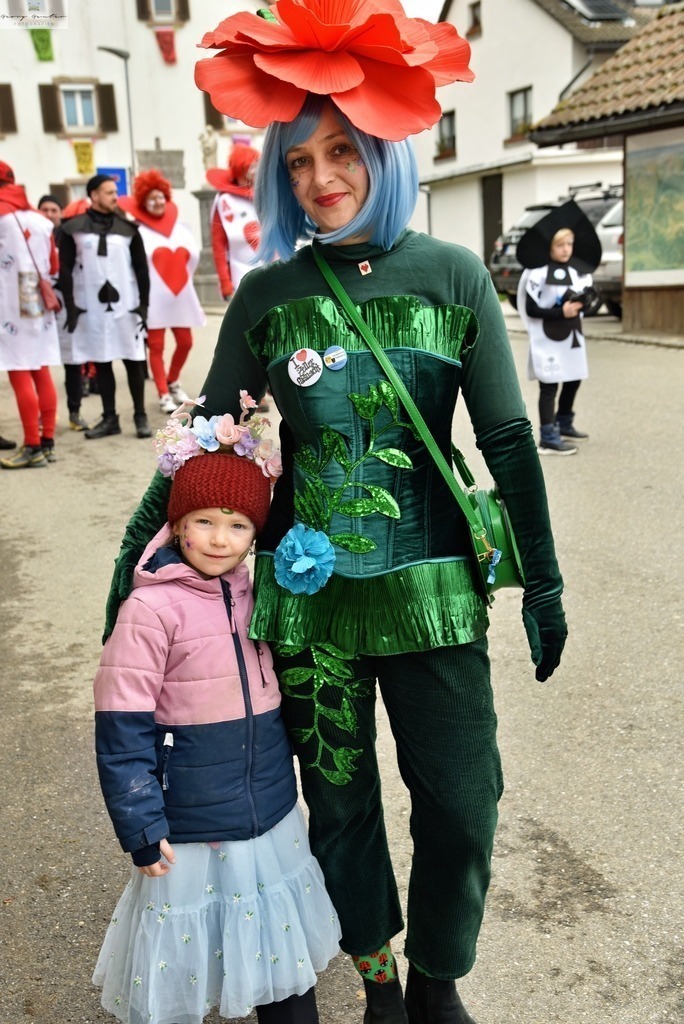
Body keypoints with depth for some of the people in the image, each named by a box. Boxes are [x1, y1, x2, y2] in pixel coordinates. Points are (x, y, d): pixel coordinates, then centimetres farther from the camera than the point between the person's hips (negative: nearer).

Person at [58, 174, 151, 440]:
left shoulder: (127, 228, 6)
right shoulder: (73, 228, 2)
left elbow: (141, 268, 7)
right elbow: (65, 269, 1)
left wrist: (144, 304, 1)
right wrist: (70, 306, -6)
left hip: (126, 305, 0)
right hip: (91, 307, 0)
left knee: (134, 361, 1)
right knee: (101, 362, 6)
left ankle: (140, 417, 11)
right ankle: (109, 418, 14)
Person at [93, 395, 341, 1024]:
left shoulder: (253, 594, 1)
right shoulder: (152, 608, -18)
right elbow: (121, 731, -16)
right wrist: (142, 830, -14)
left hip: (272, 821, 6)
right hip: (191, 828, -6)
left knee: (284, 954, 21)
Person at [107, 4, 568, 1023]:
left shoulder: (453, 276, -2)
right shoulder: (268, 296, -1)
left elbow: (507, 439, 1)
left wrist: (543, 582, 1)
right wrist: (134, 552, 4)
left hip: (432, 590, 0)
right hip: (310, 595, 1)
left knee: (461, 804, 6)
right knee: (340, 802, 14)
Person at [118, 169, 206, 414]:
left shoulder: (180, 228, 10)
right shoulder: (139, 232, -7)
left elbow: (194, 255, 13)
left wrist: (179, 277, 9)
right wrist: (147, 284, -9)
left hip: (181, 295, 5)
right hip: (154, 297, -5)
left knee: (185, 342, 8)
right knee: (156, 346, -1)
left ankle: (173, 382, 31)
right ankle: (164, 394, 6)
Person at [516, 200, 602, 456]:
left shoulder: (578, 271, 6)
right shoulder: (538, 274, -15)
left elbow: (586, 299, 15)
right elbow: (531, 309, -15)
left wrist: (587, 302, -8)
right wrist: (561, 312, -22)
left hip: (572, 336, 7)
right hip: (548, 339, -7)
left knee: (573, 380, 16)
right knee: (549, 387, -5)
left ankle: (564, 425, 35)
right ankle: (548, 439, -2)